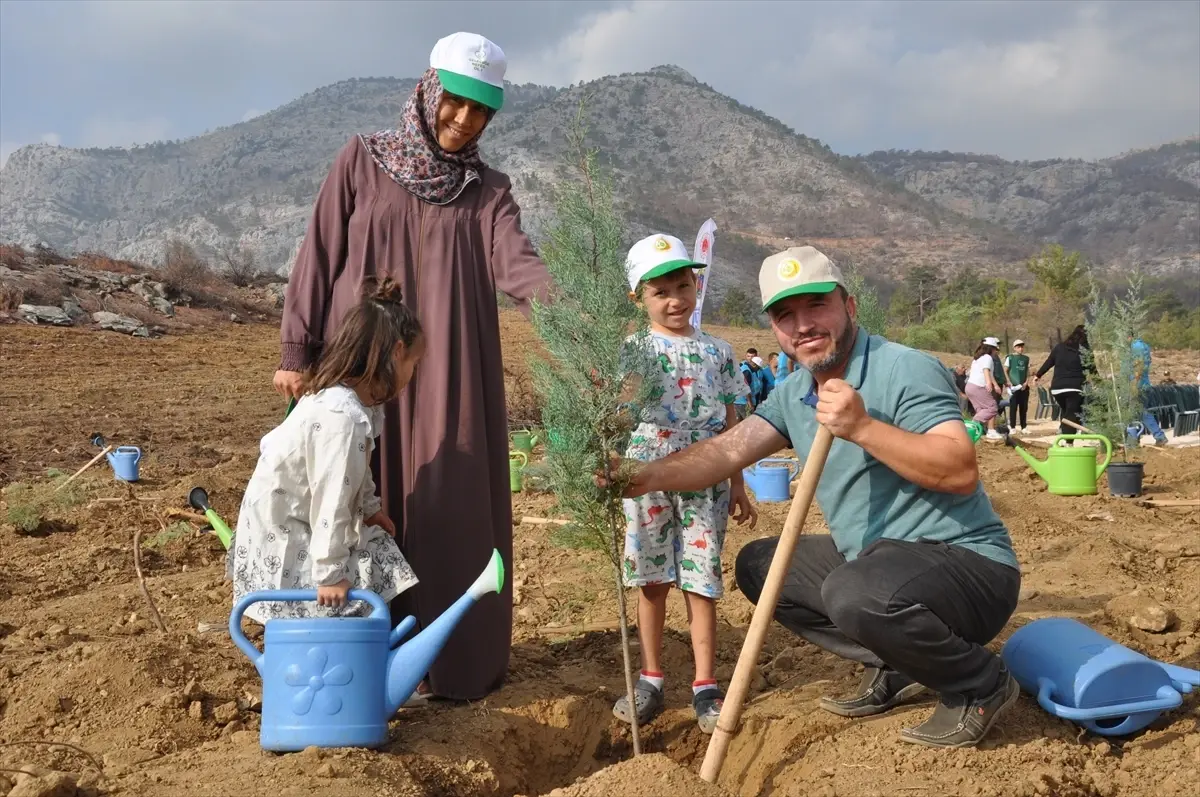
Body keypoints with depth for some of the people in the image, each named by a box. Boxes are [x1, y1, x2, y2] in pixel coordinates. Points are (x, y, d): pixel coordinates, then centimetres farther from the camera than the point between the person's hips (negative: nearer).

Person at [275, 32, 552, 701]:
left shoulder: (489, 191, 8)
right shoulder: (362, 162, 6)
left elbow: (514, 260, -10)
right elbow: (320, 259, 5)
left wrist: (563, 302, -31)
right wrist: (298, 352, -1)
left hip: (451, 376, 1)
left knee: (455, 512, 1)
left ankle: (456, 663, 11)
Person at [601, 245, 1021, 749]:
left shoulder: (906, 371, -17)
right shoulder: (793, 394, 8)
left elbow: (962, 472, -28)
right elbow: (728, 449, -3)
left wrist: (862, 428, -33)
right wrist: (651, 475, -18)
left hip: (968, 564, -9)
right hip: (874, 558, 9)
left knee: (857, 591, -37)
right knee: (757, 564, 13)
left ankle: (982, 686, -8)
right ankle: (894, 667, 11)